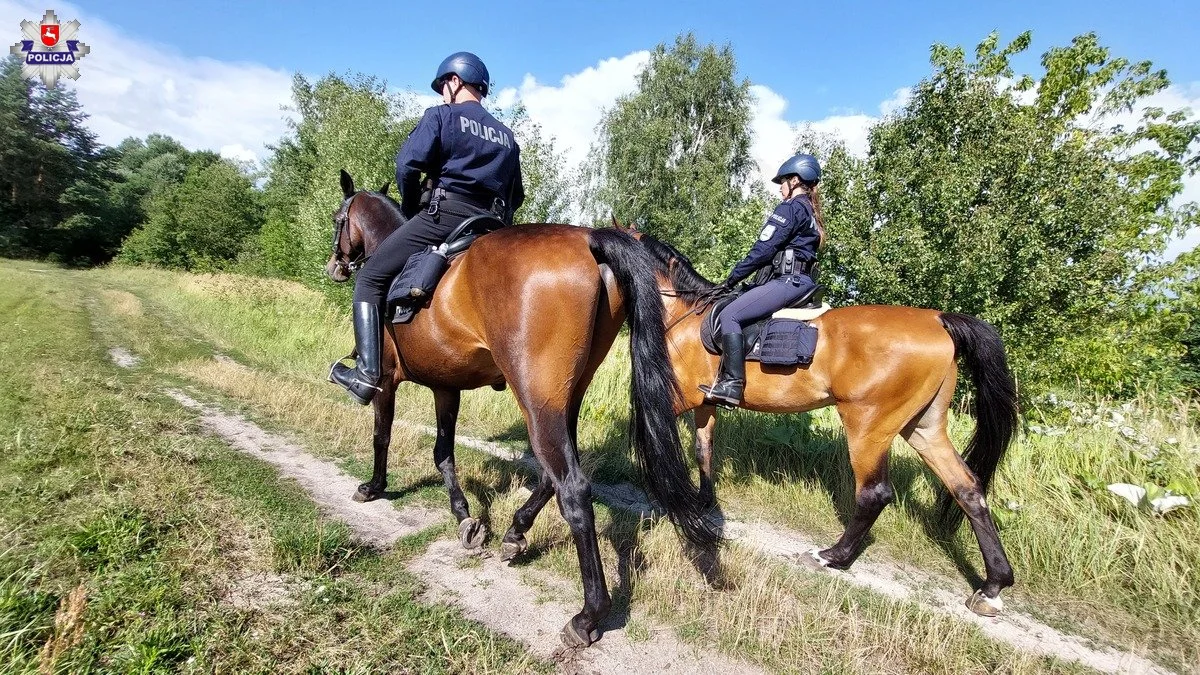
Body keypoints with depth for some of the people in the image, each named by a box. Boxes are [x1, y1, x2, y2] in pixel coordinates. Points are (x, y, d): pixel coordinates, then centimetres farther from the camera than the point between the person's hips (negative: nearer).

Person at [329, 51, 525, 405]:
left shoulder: (441, 115, 4)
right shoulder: (506, 136, 23)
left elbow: (407, 165, -9)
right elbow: (516, 196, 22)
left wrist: (410, 211, 5)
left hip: (443, 215, -6)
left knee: (370, 280, 4)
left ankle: (367, 373, -6)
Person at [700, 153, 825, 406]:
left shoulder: (790, 208, -7)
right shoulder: (810, 213, 23)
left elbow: (763, 250, -12)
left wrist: (732, 278, -4)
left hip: (788, 282, -11)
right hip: (803, 282, 11)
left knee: (729, 316, -19)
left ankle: (732, 384, -24)